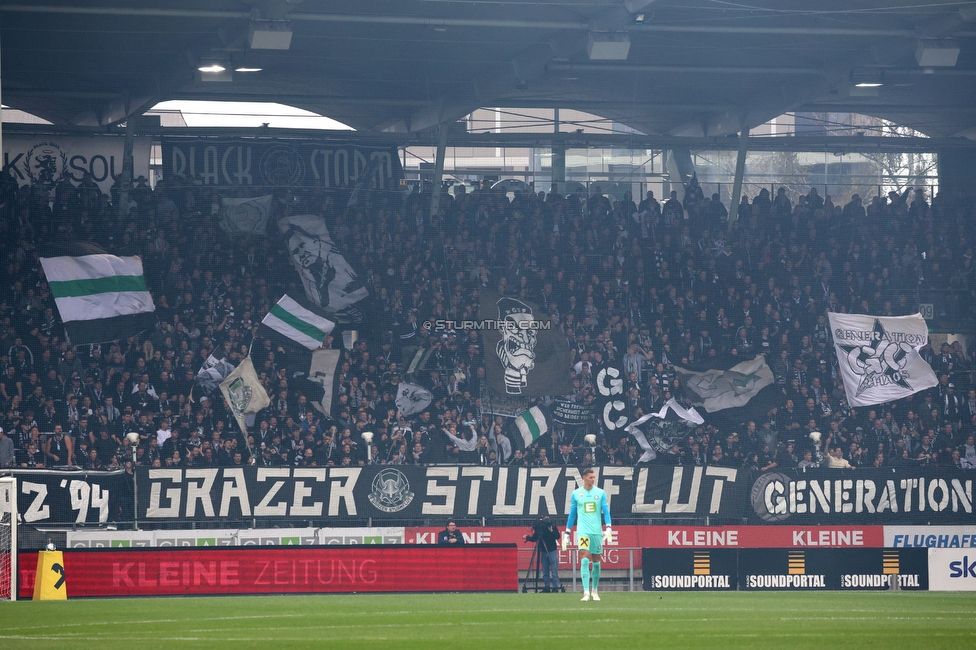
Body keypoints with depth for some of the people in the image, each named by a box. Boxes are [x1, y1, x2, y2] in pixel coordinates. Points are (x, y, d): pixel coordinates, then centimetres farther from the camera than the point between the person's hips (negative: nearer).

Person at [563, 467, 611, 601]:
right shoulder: (576, 494, 4)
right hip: (583, 531, -2)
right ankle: (586, 592, -20)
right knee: (584, 560, -15)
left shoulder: (601, 493, 5)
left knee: (596, 562, 8)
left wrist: (608, 528, -13)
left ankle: (595, 591, 22)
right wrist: (567, 533, 9)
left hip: (597, 532, 2)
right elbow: (572, 514, 10)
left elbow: (606, 512, 2)